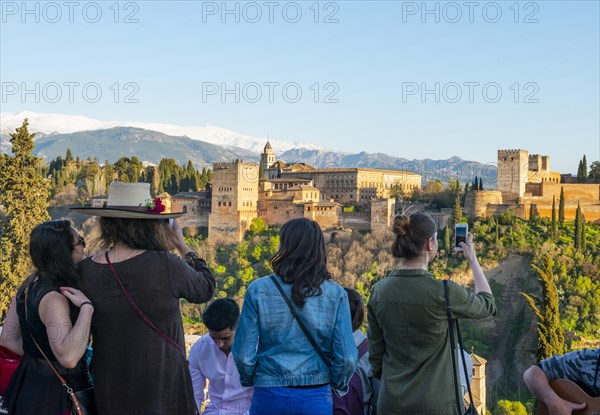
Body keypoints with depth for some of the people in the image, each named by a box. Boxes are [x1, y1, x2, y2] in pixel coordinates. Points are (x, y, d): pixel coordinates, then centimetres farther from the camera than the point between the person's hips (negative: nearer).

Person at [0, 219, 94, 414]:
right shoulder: (54, 298, -27)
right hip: (55, 391, -8)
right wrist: (86, 307, -38)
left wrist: (40, 358, 9)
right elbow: (68, 357, -40)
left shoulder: (30, 284, -1)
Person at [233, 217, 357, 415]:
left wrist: (249, 380, 15)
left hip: (269, 396, 0)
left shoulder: (258, 290, -6)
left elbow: (244, 354, -6)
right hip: (316, 398, 1)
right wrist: (338, 383, 14)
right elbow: (347, 358, -7)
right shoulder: (336, 295, -5)